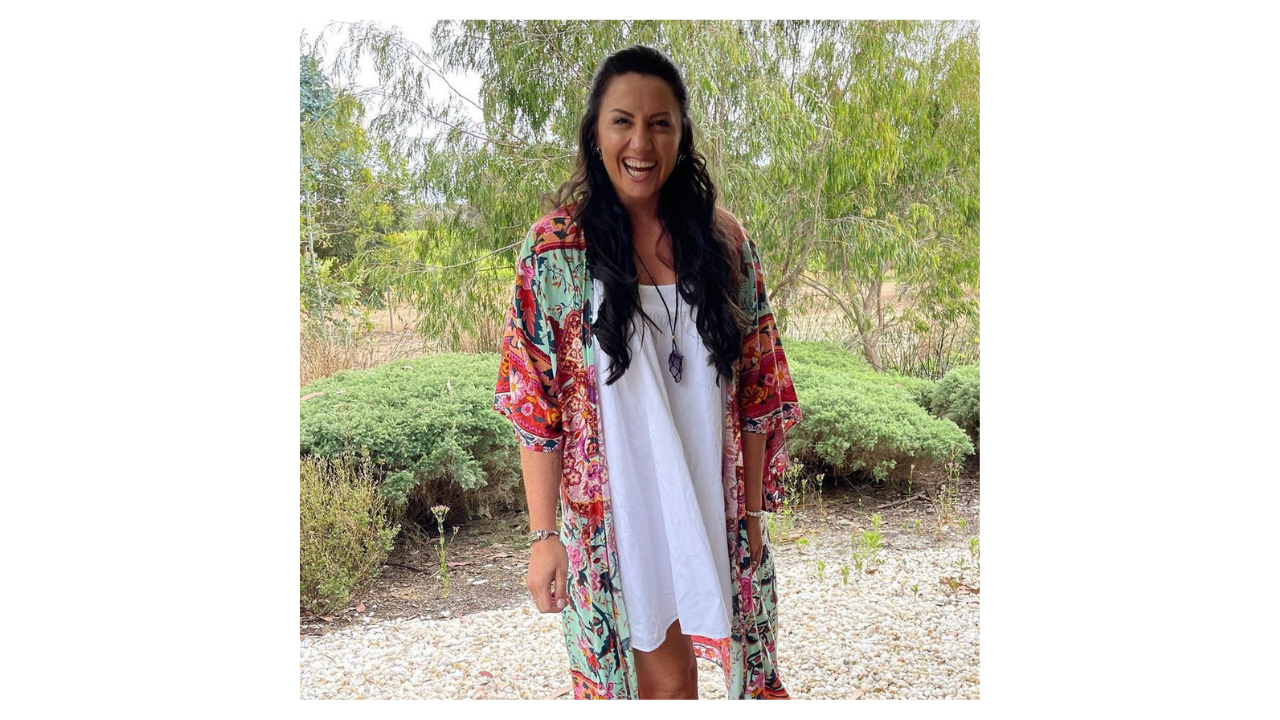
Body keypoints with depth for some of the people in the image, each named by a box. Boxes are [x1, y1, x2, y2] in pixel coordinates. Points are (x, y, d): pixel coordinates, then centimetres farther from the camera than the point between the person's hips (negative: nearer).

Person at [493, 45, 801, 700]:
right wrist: (544, 534, -7)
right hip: (618, 514, -2)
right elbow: (535, 403, -7)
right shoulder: (556, 246, -8)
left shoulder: (722, 239, -1)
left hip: (714, 508, 2)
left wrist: (752, 511, 2)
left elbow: (755, 387, 3)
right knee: (664, 679, 10)